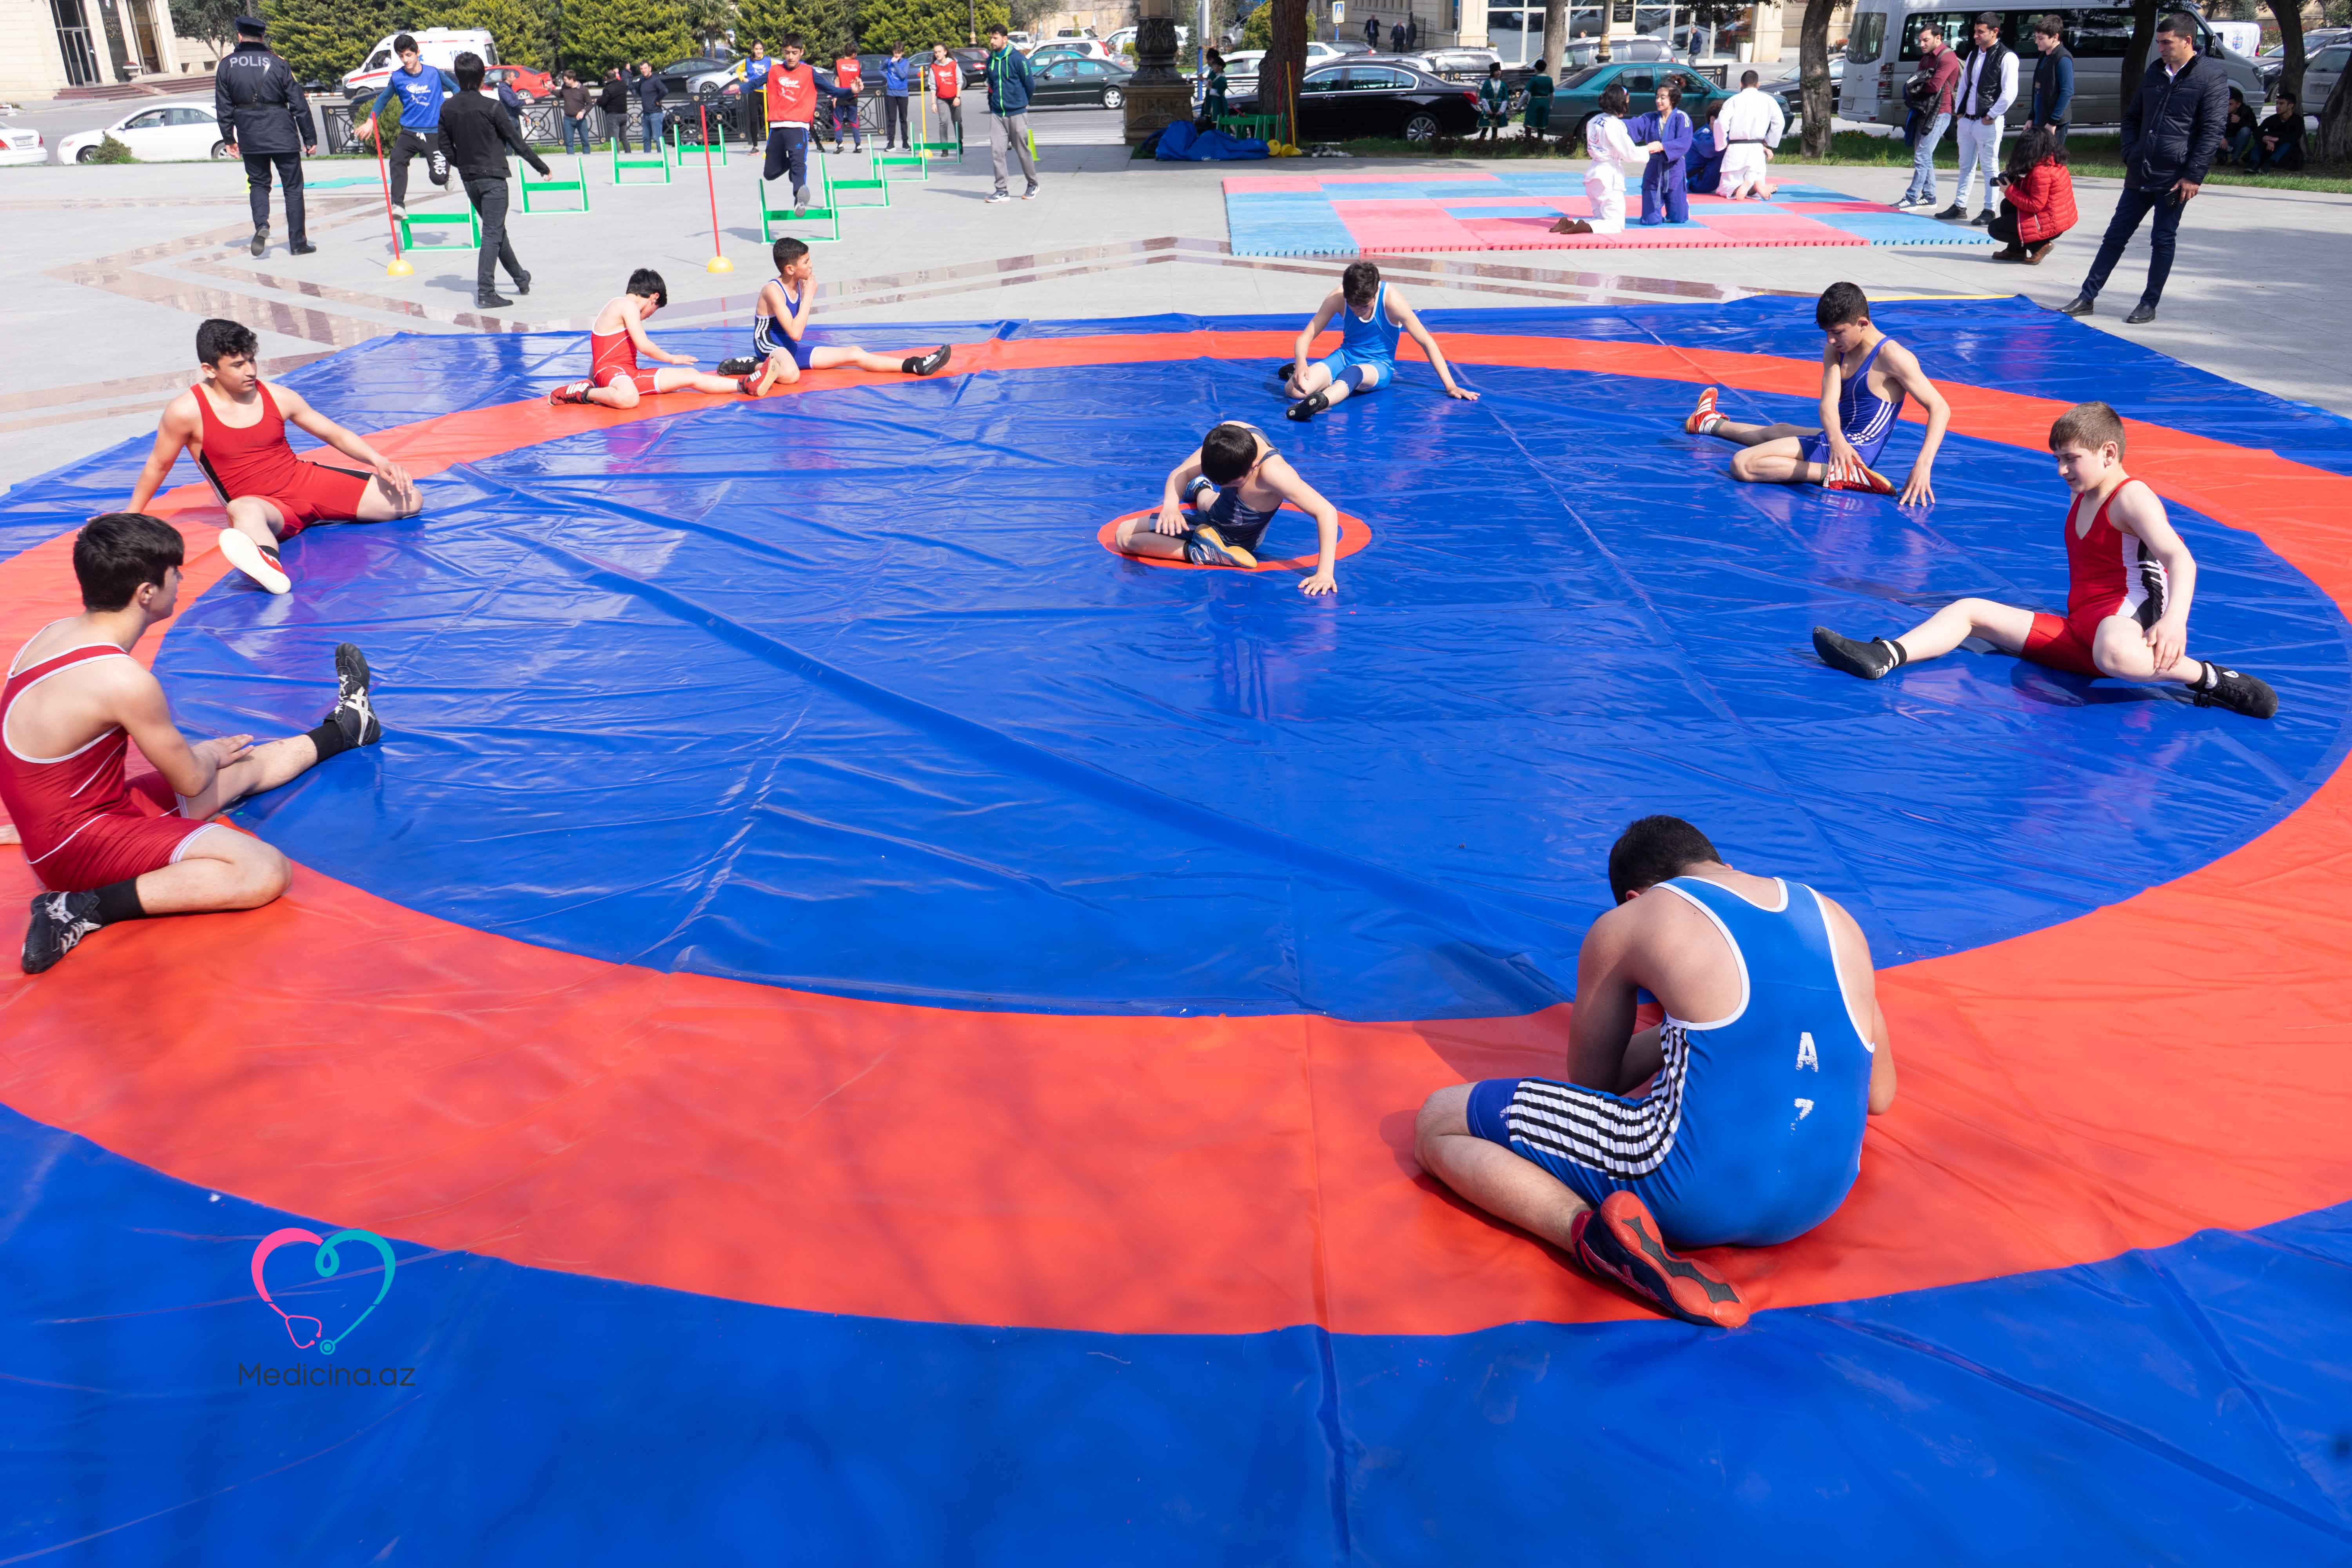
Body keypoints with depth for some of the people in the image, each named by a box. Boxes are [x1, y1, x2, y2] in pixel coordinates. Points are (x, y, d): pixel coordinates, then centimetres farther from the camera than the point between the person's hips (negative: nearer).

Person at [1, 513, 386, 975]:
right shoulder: (125, 680, -27)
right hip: (81, 845, -10)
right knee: (265, 871, -24)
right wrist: (212, 753, 9)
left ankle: (345, 727, 45)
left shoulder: (55, 634, 0)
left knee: (244, 767, 22)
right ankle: (87, 908, -20)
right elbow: (191, 781, -13)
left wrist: (201, 753, 18)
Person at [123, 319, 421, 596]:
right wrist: (132, 516, 14)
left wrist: (379, 461, -8)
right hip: (261, 504, -5)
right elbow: (159, 464, 4)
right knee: (244, 509, -44)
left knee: (410, 501, -8)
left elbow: (335, 433, 8)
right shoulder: (186, 412, -10)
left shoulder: (278, 398, 0)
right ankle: (269, 565, -80)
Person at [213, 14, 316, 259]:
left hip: (249, 137, 2)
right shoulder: (278, 64, -6)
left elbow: (223, 108, 5)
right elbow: (299, 104, -6)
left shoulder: (226, 66, 2)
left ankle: (261, 225, -8)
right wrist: (310, 138, 1)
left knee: (258, 184, 18)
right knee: (293, 187, 6)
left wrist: (229, 138, 17)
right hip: (282, 134, -2)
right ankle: (298, 243, 5)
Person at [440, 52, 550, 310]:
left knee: (496, 230, 20)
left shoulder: (448, 110, 3)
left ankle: (521, 278, 32)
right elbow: (516, 141, -10)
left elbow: (446, 147, 7)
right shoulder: (490, 108, -13)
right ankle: (486, 293, -12)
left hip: (469, 180, 6)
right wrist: (542, 167, 0)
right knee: (493, 234, -6)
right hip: (493, 177, -6)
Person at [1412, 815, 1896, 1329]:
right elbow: (1879, 1098, 21)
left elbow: (1591, 1083, 13)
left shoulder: (1621, 928, 3)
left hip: (1694, 1197, -7)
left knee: (1437, 1124, 4)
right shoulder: (1838, 921, 15)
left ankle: (1589, 1230, -18)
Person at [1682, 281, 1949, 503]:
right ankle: (1711, 424, 60)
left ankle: (1840, 475, -25)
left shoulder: (1892, 356, -19)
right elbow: (1829, 402, -13)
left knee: (1743, 465, -19)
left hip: (1855, 450, -9)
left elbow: (1941, 408, -21)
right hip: (1838, 441, 9)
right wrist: (1835, 439, -36)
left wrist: (1923, 466, -35)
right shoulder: (1835, 350, 3)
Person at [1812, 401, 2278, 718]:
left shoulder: (2132, 498, -8)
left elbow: (2181, 560, -22)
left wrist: (2175, 620, -36)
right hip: (2077, 634, 9)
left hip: (2126, 628, -9)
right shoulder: (2081, 500, 18)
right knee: (1970, 609, 0)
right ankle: (1882, 657, -21)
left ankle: (2213, 680, -25)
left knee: (2113, 654, -47)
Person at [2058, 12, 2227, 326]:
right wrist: (2130, 156, 7)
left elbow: (2212, 131, -11)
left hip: (2175, 179, -6)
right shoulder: (2154, 71, 11)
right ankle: (2087, 297, 12)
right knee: (2115, 235, 7)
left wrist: (2193, 176, -16)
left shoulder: (2212, 76, -7)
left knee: (2163, 240, 2)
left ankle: (2150, 304, 11)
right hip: (2140, 175, 6)